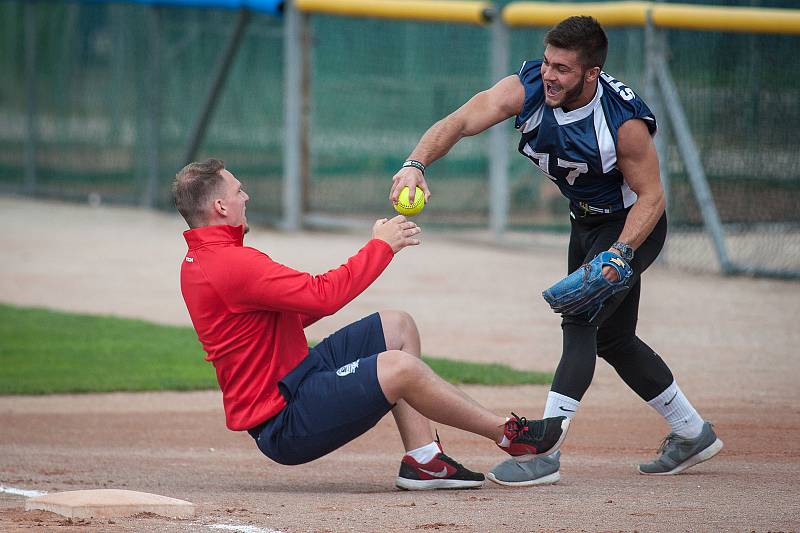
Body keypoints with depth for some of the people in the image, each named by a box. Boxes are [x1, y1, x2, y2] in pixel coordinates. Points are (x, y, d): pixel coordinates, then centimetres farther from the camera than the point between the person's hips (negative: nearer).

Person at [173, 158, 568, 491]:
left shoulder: (200, 261, 13)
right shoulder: (229, 264, -22)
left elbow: (292, 315, 16)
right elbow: (323, 296, -27)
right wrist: (381, 246, -14)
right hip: (282, 424, -11)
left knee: (397, 327, 10)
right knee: (399, 367, -25)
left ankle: (422, 460, 2)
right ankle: (509, 434, -6)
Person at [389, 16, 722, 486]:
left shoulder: (624, 122, -33)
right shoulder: (527, 90, -22)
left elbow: (651, 196, -23)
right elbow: (458, 123, -33)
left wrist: (619, 253, -36)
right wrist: (416, 164, -51)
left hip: (633, 225, -7)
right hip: (586, 222, 7)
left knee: (580, 322, -21)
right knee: (611, 338, 16)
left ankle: (545, 453, -22)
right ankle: (693, 434, 32)